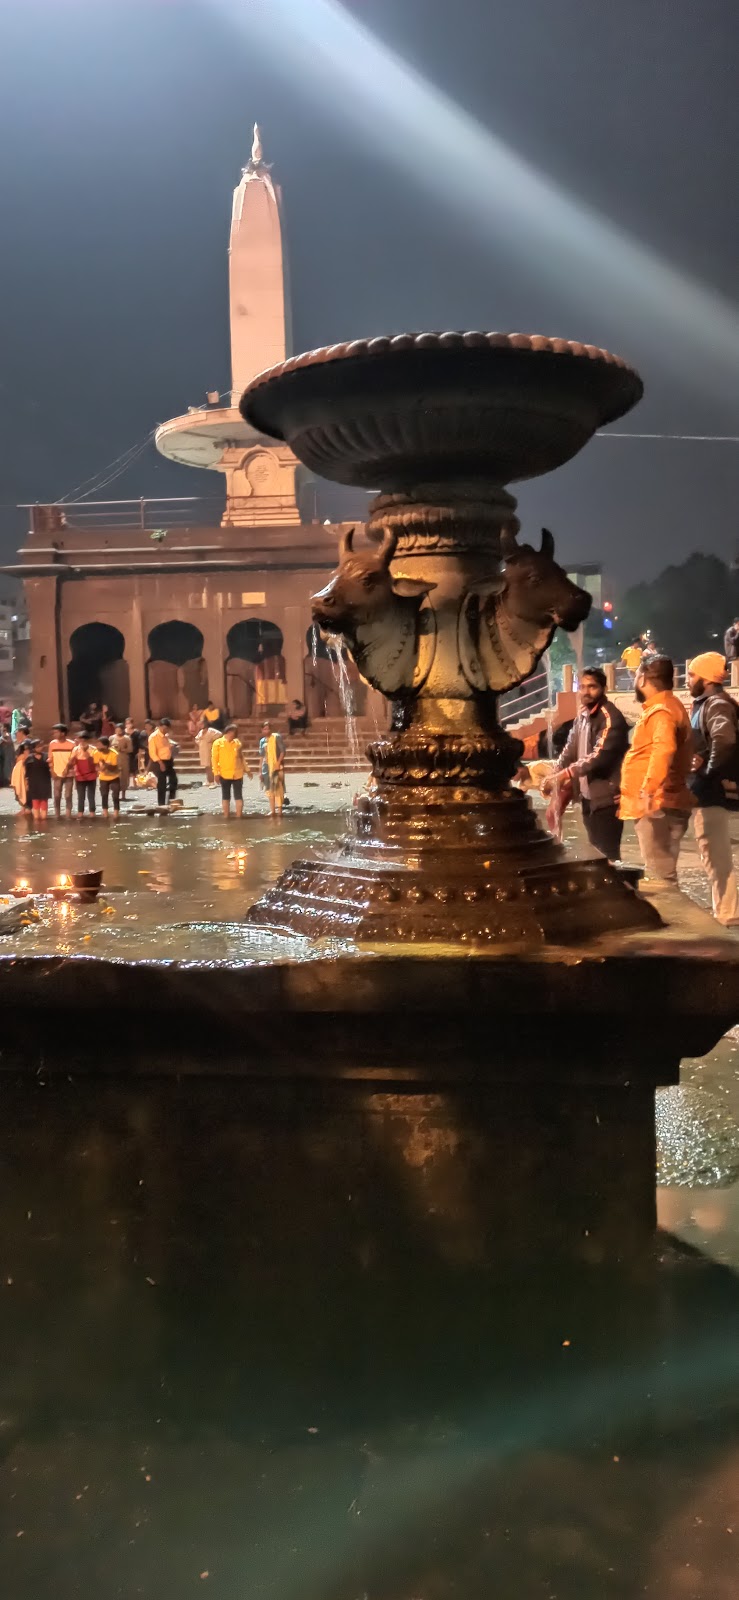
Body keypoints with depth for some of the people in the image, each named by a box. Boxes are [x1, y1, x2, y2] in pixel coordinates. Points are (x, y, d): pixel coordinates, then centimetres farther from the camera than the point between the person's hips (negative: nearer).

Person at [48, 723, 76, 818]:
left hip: (68, 774, -2)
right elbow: (50, 759, 5)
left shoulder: (71, 744, -6)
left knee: (68, 796, 1)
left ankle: (68, 816, 7)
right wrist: (52, 771, -4)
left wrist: (67, 768, -13)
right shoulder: (52, 744, 1)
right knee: (57, 796, 3)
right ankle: (57, 816, 11)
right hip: (57, 774, 2)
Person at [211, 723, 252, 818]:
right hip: (225, 775, -2)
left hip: (238, 774, 3)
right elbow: (215, 759, -5)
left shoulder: (238, 743, 7)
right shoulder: (218, 743, -3)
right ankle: (226, 816, 11)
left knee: (238, 796, 3)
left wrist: (247, 769, 12)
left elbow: (242, 757, 15)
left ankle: (239, 816, 7)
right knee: (225, 796, 6)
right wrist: (216, 773, -10)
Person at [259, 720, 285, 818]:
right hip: (266, 767, 6)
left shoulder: (277, 737, -4)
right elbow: (261, 756, 15)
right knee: (269, 789, 9)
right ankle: (272, 810, 16)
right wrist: (261, 769, 11)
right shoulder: (262, 741, 12)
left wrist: (279, 763, -18)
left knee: (278, 788, -8)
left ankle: (279, 809, -6)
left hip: (277, 766, -6)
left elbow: (282, 751, -8)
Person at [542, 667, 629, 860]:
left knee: (607, 855, -5)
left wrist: (564, 774, -29)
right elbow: (570, 750, 12)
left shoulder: (611, 718, -17)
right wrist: (553, 776, -2)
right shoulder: (582, 715, 10)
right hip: (588, 796, 8)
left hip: (607, 797, -8)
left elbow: (599, 756, -27)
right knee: (595, 853, 17)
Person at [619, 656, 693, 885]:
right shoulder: (668, 707, 20)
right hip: (656, 804, 11)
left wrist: (649, 789, -40)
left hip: (656, 805, -11)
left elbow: (664, 749, -33)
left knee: (659, 874, -11)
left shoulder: (661, 710, -14)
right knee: (662, 872, 13)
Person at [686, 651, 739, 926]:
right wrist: (700, 759, 1)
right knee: (713, 854, 17)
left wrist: (709, 770, -22)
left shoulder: (717, 704, -15)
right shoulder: (706, 704, 16)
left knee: (715, 855, -5)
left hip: (712, 790, -10)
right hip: (705, 789, 10)